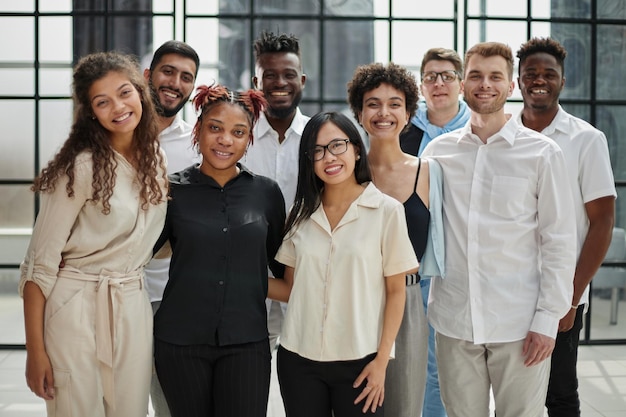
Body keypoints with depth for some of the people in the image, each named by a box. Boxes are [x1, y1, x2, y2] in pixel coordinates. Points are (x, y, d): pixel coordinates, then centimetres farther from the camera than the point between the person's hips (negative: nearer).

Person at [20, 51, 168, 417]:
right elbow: (41, 262, -13)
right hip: (77, 308, -5)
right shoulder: (82, 165, -14)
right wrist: (35, 350, -16)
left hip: (134, 308, 5)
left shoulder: (156, 157, 5)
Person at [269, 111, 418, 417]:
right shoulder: (301, 214, 7)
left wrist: (381, 361, -7)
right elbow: (292, 287, 11)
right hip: (298, 359, 3)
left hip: (359, 361, -3)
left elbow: (395, 292, -3)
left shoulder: (387, 211, -4)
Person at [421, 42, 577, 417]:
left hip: (519, 326, -2)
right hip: (454, 323, 2)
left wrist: (548, 319, -6)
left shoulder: (543, 153, -2)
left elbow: (559, 241, -2)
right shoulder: (438, 150, 6)